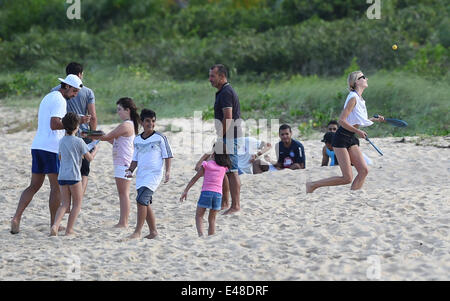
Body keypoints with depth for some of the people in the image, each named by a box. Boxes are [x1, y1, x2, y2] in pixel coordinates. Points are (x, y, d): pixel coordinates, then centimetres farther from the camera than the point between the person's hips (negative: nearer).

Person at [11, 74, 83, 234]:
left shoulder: (47, 98, 21)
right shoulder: (59, 100, -10)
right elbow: (54, 124, -21)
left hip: (37, 146, 9)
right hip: (52, 148, -9)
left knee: (34, 186, 9)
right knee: (56, 187, 1)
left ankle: (17, 218, -4)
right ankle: (54, 224, 5)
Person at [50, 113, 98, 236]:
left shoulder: (62, 141, 9)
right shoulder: (79, 141, -8)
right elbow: (89, 158, -3)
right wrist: (95, 150, 17)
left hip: (62, 176, 5)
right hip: (74, 176, -5)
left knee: (65, 203, 11)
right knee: (77, 203, 9)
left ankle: (55, 225, -11)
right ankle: (69, 229, 5)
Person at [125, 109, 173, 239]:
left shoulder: (160, 138, -1)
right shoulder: (137, 140, 13)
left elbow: (167, 156, 1)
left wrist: (168, 171, -9)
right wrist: (130, 170, 3)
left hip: (154, 174, -6)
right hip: (141, 175, 6)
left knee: (141, 200, -18)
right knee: (145, 204, 8)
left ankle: (138, 231, -16)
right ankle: (153, 231, 19)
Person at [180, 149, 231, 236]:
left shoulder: (206, 164, 4)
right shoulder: (224, 167, 9)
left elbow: (195, 178, 4)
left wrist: (186, 191, 7)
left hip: (206, 192, -2)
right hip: (218, 194, 2)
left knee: (199, 216, 7)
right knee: (212, 219, 14)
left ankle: (200, 235, -16)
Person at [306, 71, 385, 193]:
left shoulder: (360, 99, 13)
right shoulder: (353, 98, -15)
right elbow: (342, 121, -20)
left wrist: (374, 119, 20)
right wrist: (358, 131, -19)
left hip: (351, 139, 9)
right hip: (341, 138, -9)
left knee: (364, 170, -5)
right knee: (347, 178, -9)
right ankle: (313, 185, 3)